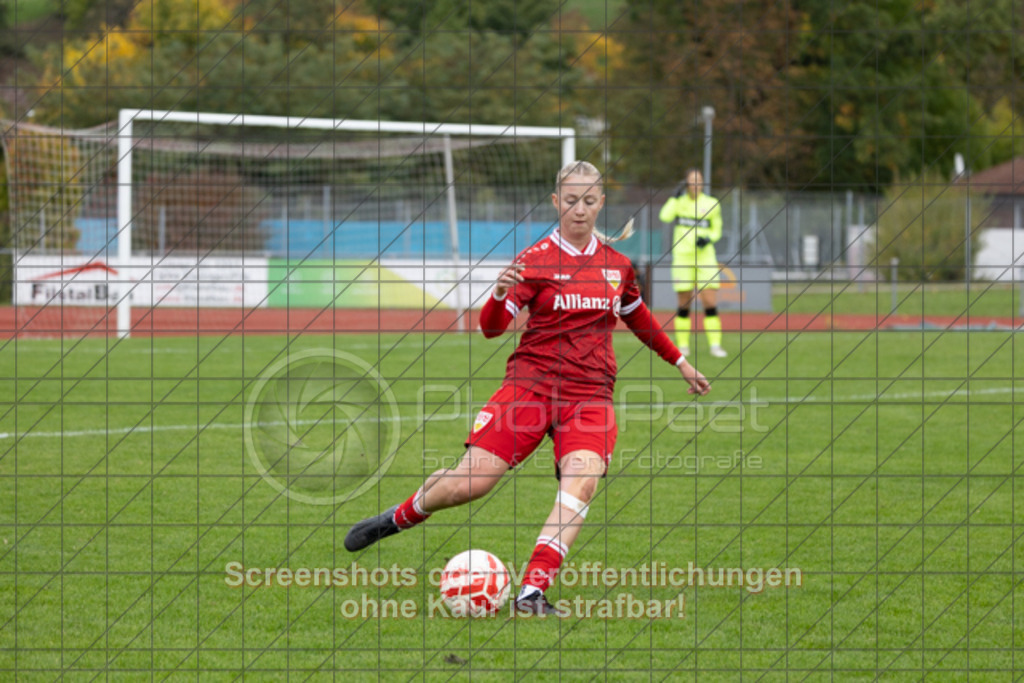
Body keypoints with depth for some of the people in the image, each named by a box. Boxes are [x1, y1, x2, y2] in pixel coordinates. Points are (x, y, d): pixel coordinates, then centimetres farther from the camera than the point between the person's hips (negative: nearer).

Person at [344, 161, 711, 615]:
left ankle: (532, 593, -31)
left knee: (582, 480, -26)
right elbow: (491, 327, -9)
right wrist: (500, 295, -30)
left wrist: (679, 362, 37)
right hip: (531, 385, -2)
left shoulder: (616, 264, 12)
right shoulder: (536, 260, -1)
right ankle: (399, 517, 20)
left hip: (590, 394, 3)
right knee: (470, 481, -12)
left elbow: (639, 318, 32)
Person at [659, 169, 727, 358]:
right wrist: (676, 196, -17)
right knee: (684, 305, 2)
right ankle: (683, 345, 13)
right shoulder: (679, 201, 4)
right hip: (682, 256, 0)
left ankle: (715, 345, -5)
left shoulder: (712, 204, 6)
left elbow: (717, 230, 14)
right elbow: (665, 216, -14)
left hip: (705, 256, 0)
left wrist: (708, 239, -7)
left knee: (711, 303, -8)